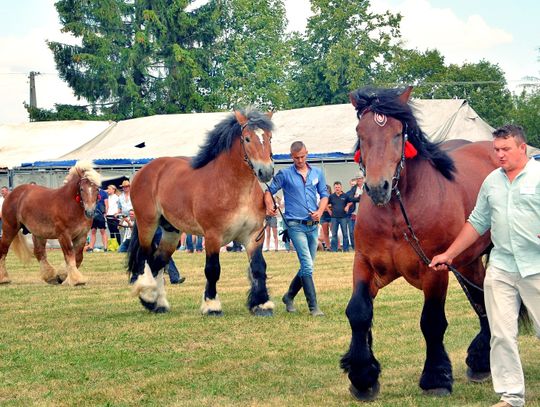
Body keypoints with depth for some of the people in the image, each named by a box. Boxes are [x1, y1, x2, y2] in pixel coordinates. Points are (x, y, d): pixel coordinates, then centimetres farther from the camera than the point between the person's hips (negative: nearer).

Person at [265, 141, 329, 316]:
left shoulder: (317, 173, 9)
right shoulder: (284, 174, -1)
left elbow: (324, 195, 12)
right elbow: (269, 191, 1)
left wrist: (320, 212, -6)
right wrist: (269, 207, -18)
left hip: (313, 225, 5)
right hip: (296, 225, -5)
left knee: (307, 266, 12)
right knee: (307, 265, -13)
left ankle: (289, 297, 31)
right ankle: (313, 307, -13)